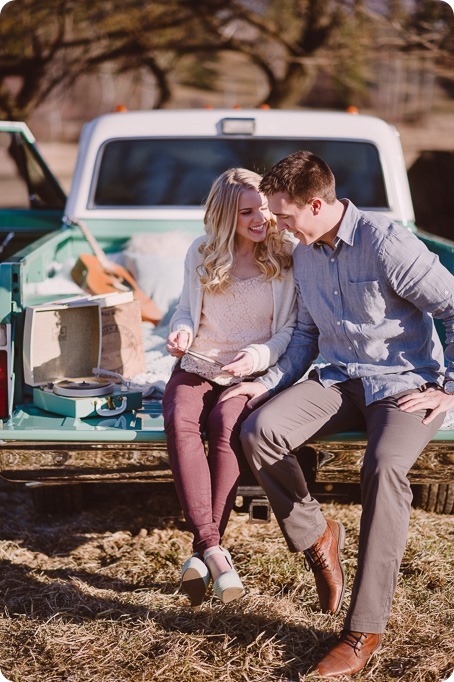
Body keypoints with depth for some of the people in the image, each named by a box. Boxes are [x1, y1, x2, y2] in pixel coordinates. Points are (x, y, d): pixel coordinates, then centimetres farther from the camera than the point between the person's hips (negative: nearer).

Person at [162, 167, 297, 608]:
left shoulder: (286, 258, 0)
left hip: (253, 372, -2)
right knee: (180, 422, -31)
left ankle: (202, 552, -33)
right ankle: (213, 549, -38)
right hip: (197, 366, 3)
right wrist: (182, 330, -5)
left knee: (226, 423, -36)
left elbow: (292, 328, -1)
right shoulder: (200, 254, 9)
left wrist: (259, 356, -20)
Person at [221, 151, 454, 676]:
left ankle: (364, 630, -26)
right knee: (258, 432, -21)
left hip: (403, 384, -6)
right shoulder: (304, 256, 9)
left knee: (383, 468, -36)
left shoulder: (388, 244, -16)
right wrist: (268, 383, 8)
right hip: (338, 380, 7)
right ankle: (316, 536, 2)